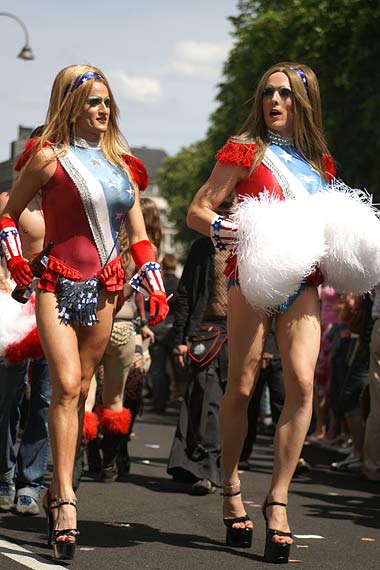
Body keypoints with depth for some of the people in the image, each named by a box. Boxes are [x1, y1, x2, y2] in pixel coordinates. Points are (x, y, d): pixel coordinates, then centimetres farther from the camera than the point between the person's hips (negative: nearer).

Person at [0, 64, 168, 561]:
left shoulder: (120, 162, 13)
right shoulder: (49, 157, -2)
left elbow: (138, 233, 17)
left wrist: (155, 287, 10)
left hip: (105, 287, 5)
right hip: (58, 283, -5)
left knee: (80, 389, 6)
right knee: (66, 385, -17)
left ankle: (57, 490, 16)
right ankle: (65, 498, -21)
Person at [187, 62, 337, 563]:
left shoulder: (319, 161, 16)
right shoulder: (245, 150, 3)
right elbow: (198, 211, 1)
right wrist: (234, 231, -17)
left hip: (302, 283, 3)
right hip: (252, 276, -3)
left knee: (302, 382, -14)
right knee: (241, 389, -2)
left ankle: (278, 498, -7)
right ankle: (231, 489, 17)